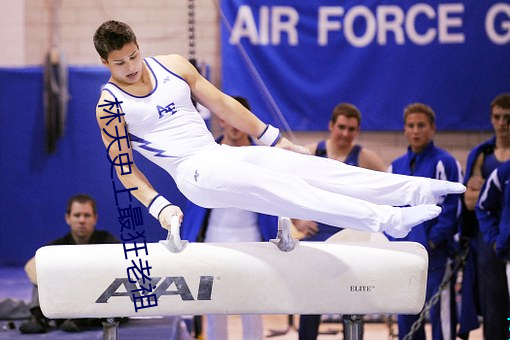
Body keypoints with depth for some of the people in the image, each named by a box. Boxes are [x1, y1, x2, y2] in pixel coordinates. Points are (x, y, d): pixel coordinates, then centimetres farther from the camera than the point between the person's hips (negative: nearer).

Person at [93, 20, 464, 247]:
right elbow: (125, 167, -3)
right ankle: (385, 219, -40)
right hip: (193, 173, -6)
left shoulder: (173, 65, 8)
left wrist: (275, 139, 15)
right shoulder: (110, 105, -4)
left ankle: (418, 190, -18)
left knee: (306, 165, -11)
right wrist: (159, 207, -16)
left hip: (222, 153, 6)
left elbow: (222, 104, 13)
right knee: (269, 186, -27)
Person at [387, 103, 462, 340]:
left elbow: (451, 207, -9)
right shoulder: (396, 167, 15)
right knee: (406, 319, 9)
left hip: (435, 256, -6)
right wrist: (394, 242, 4)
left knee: (440, 314, -7)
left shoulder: (445, 163, -4)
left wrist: (432, 241, -14)